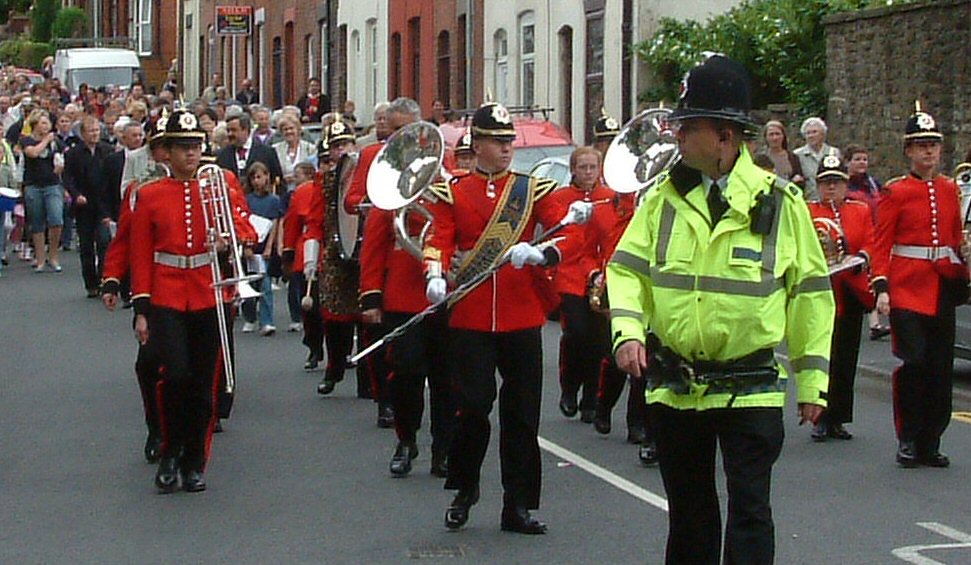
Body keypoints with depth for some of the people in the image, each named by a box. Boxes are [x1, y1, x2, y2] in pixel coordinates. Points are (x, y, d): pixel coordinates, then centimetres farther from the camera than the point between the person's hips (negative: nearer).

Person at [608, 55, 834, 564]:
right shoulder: (664, 197, 3)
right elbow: (627, 269, 3)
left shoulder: (779, 202, -5)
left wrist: (812, 379, -1)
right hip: (674, 387, 3)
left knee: (749, 512, -3)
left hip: (750, 391, -3)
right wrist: (628, 331, -16)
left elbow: (811, 291, 0)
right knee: (688, 513, 15)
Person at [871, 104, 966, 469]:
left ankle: (930, 443, 14)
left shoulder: (950, 190, 12)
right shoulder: (895, 192, -2)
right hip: (907, 288, -5)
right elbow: (882, 245, -5)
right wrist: (881, 288, -14)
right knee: (913, 363, -11)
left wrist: (962, 277, 12)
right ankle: (908, 441, 1)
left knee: (941, 369, 5)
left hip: (943, 289, 5)